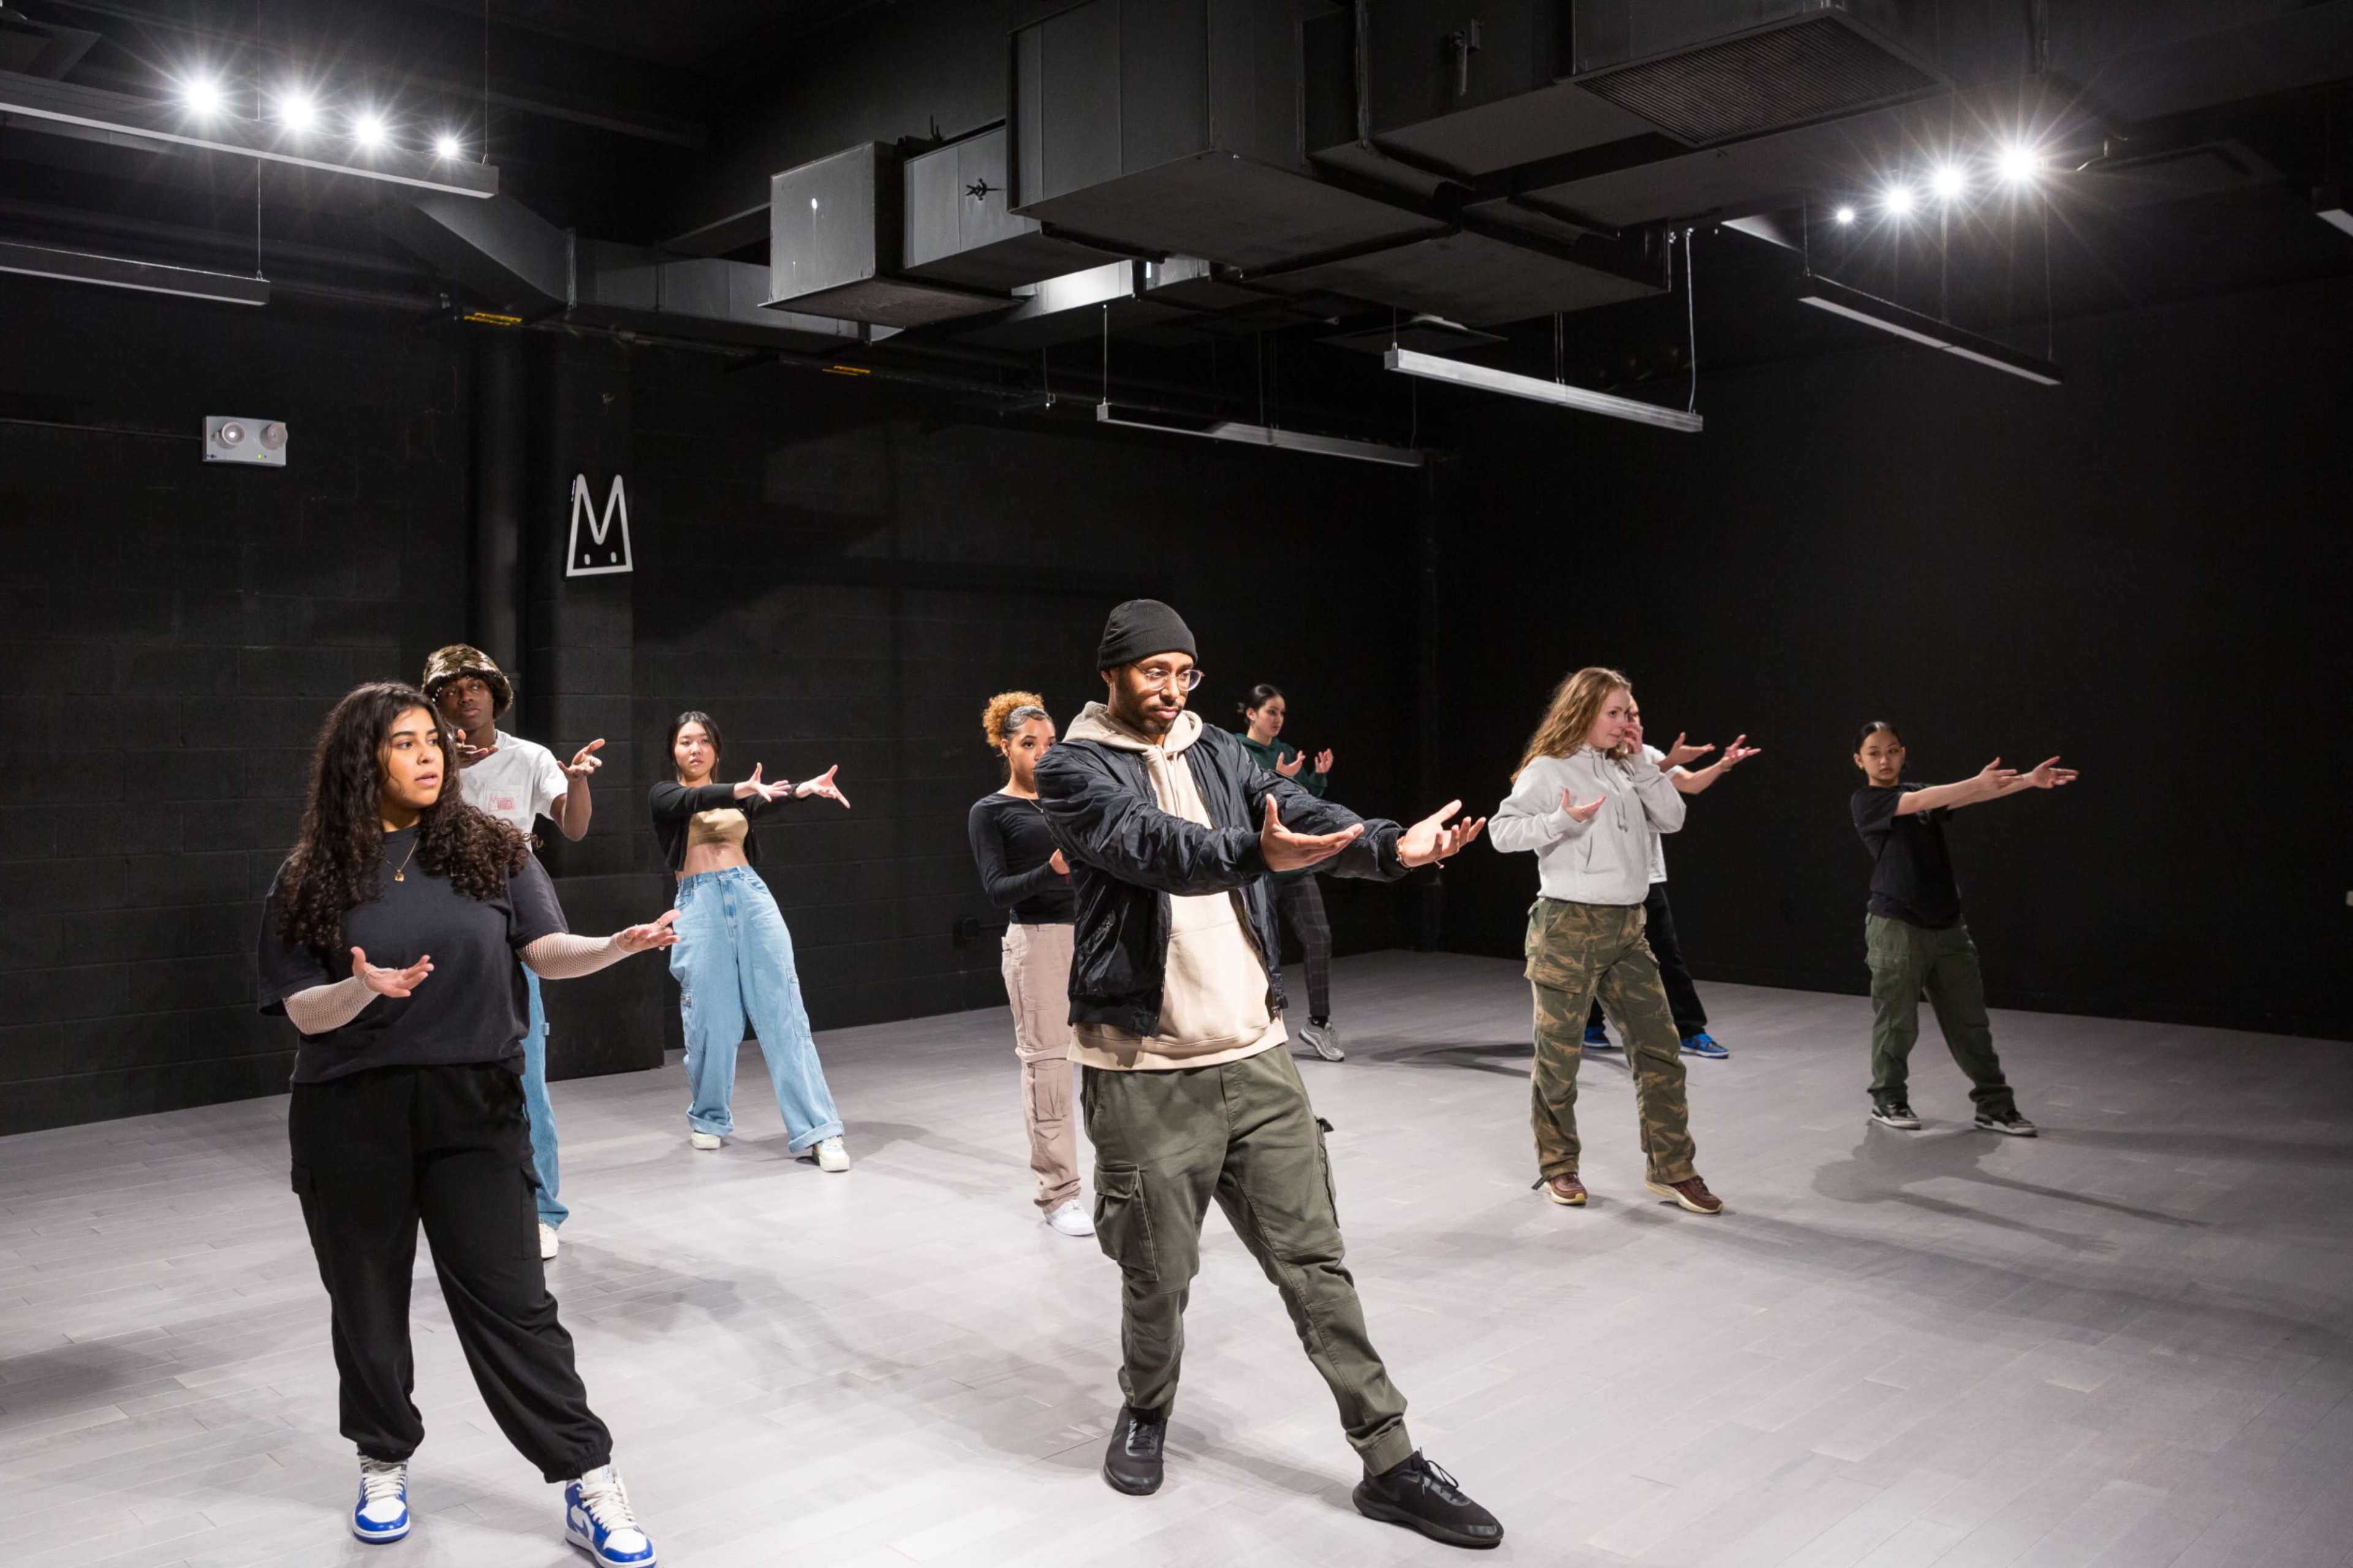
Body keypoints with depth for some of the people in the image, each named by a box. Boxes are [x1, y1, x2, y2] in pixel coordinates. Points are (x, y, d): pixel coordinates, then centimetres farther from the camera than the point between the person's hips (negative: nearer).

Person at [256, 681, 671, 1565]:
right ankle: (384, 1465, 36)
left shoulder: (489, 850, 0)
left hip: (473, 1105, -1)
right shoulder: (310, 880, -1)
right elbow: (303, 1012, -3)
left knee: (511, 1299, -1)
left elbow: (546, 952, -4)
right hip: (352, 1120, 1)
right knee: (368, 1299, 14)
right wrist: (365, 988, -23)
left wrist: (621, 945, -23)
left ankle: (590, 1489, 6)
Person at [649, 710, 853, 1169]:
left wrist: (805, 788, -28)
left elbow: (768, 801, -5)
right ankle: (709, 1118, 27)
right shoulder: (664, 796, 10)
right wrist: (742, 790, -35)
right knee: (710, 1020, 3)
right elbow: (694, 801, -15)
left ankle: (817, 1130, -9)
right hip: (700, 906, -2)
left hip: (751, 898, 2)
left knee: (784, 1013, -6)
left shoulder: (736, 795, 18)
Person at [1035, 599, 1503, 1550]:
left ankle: (1388, 1463, 16)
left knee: (1315, 1261, 8)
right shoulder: (1074, 769, -5)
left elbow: (1301, 813, -6)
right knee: (1158, 1272, 10)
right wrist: (1257, 853, -43)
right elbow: (1150, 844, -25)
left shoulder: (1218, 753, 11)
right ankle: (1146, 1411, 39)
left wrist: (1390, 846, -26)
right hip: (1145, 1071, -4)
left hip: (1257, 1056, 4)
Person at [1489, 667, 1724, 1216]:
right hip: (1568, 925, -6)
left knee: (1659, 1046, 5)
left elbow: (1672, 818, 8)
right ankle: (1558, 1167, 19)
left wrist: (1641, 762, 1)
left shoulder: (1624, 770, 14)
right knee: (1559, 1053, 3)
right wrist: (1561, 820, -25)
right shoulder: (1548, 769, -5)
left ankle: (1670, 1168, 15)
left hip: (1626, 927, 6)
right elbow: (1504, 830, -12)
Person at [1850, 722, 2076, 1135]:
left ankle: (1995, 1105, 13)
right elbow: (1918, 803, -20)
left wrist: (2029, 780, -17)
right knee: (1897, 1021, 3)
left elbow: (1968, 798, -1)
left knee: (1970, 1020, 7)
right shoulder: (1864, 802, -5)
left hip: (1947, 926, 5)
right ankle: (1888, 1100, 19)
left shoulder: (1921, 792, 14)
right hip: (1897, 927, -5)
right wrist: (1977, 782, -31)